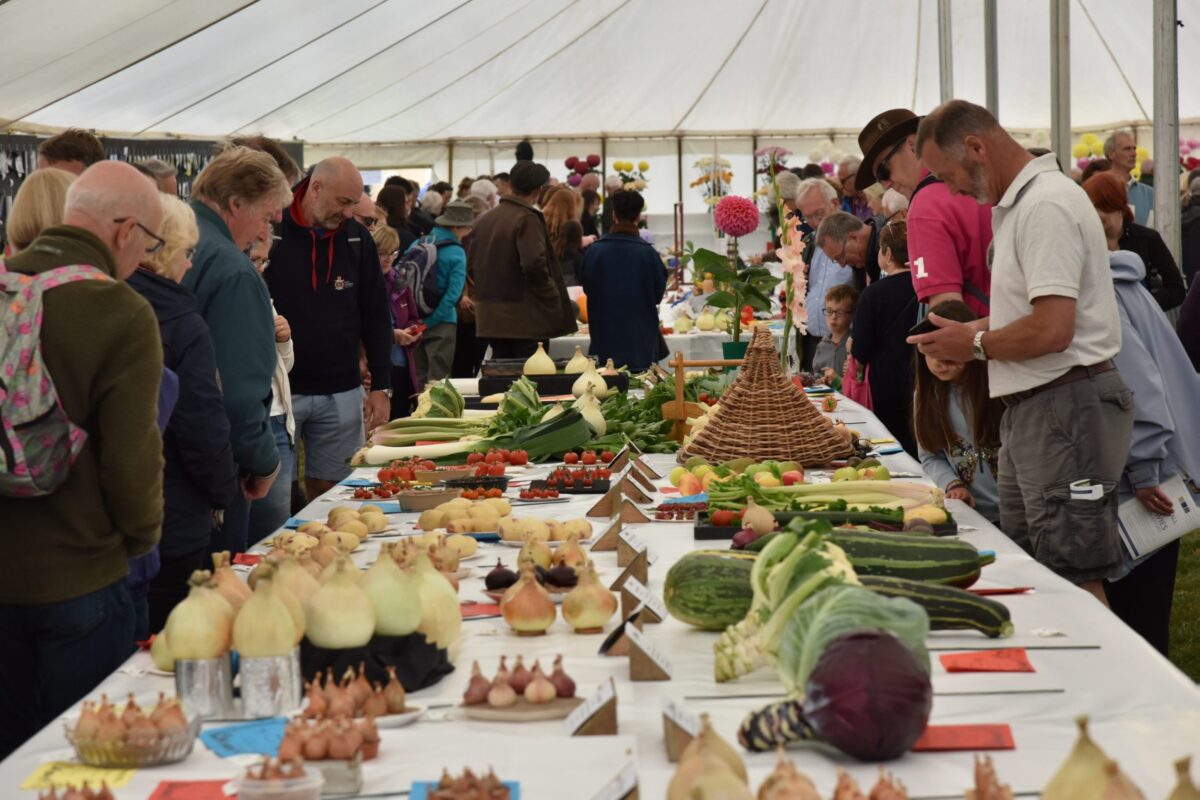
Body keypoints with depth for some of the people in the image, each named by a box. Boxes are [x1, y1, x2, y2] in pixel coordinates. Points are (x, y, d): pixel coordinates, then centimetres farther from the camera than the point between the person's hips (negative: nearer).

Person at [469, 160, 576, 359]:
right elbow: (534, 263, -23)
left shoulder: (485, 219, 11)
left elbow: (472, 264, 15)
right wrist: (551, 296, -11)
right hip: (525, 319, -7)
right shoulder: (527, 219, -13)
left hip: (491, 317, 7)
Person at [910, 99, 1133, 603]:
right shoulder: (1020, 203, 16)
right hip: (1031, 407, 11)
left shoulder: (1045, 206, -17)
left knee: (1074, 583, -6)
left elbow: (1052, 330, -24)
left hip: (1066, 407, -11)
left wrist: (975, 344, -9)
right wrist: (970, 333, 10)